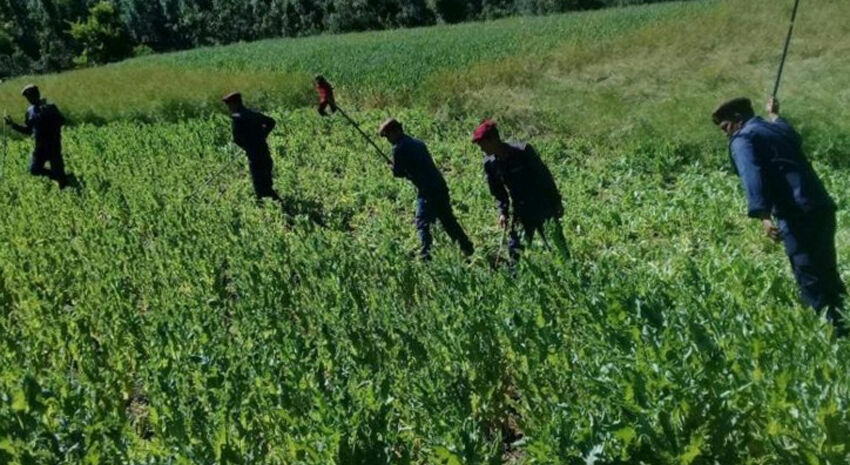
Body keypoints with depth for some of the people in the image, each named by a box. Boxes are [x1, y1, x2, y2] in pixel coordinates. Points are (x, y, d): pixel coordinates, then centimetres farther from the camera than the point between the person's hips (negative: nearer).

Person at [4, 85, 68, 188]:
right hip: (40, 146, 6)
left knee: (57, 170, 1)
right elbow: (28, 130, 16)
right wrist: (13, 124, 5)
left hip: (53, 145, -6)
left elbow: (62, 121, -16)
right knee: (34, 170, 3)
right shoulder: (30, 111, 9)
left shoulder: (49, 107, -9)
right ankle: (59, 177, 23)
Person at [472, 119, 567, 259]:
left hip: (543, 205, -4)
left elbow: (544, 176, -13)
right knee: (515, 248, 1)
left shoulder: (523, 152, -21)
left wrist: (557, 202, -10)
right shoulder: (489, 163, -7)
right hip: (521, 210, 4)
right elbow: (498, 192, 7)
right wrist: (503, 212, -3)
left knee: (559, 244, 6)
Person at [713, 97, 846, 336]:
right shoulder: (778, 128, 24)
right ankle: (837, 325, 24)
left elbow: (752, 176, -18)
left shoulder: (742, 138, 0)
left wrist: (763, 216, -30)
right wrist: (774, 115, 67)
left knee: (811, 281, -5)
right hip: (822, 207, 9)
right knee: (826, 274, 17)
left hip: (798, 215, -9)